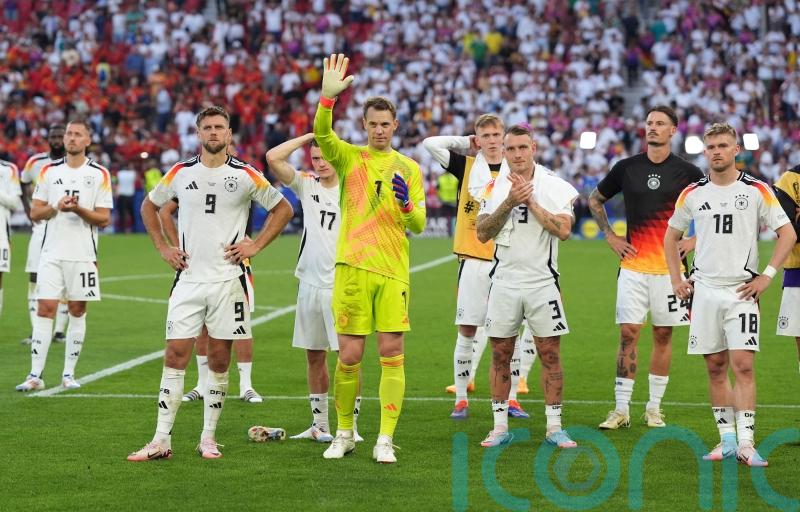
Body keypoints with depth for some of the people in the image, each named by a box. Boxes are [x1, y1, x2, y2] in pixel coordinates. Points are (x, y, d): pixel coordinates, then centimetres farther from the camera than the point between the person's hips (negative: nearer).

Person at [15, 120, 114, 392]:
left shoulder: (99, 174, 2)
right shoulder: (49, 171, 8)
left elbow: (104, 218, -1)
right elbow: (34, 213, 7)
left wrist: (79, 209, -17)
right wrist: (56, 207, -12)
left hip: (83, 255, -1)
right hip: (52, 254, 1)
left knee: (77, 311, 4)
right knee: (45, 309, -6)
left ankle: (68, 374, 12)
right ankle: (35, 375, -6)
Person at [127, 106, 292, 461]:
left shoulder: (246, 175, 0)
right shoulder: (180, 173, 5)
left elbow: (282, 209, 10)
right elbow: (149, 207, 20)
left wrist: (255, 246, 1)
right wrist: (163, 248, 9)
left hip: (228, 278, -1)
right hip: (188, 278, 1)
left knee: (219, 359, 3)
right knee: (175, 355, -4)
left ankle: (209, 437, 13)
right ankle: (162, 441, -3)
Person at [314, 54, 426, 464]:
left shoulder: (409, 168, 11)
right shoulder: (349, 157, 6)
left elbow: (418, 226, 9)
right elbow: (321, 132, -14)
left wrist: (406, 204, -12)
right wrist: (329, 95, -30)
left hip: (393, 272, 1)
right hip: (353, 267, -1)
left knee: (392, 353, -4)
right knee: (349, 355, 0)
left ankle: (385, 439, 1)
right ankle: (344, 434, 16)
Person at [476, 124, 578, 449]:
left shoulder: (554, 186, -3)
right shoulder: (494, 187, 4)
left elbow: (564, 230, -14)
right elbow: (483, 234, -5)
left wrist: (531, 201, -16)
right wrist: (508, 203, -16)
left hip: (542, 283, -2)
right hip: (504, 283, 2)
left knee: (550, 354, 0)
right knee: (500, 354, 5)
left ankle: (554, 427, 8)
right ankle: (500, 427, 13)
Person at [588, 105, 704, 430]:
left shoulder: (687, 172, 0)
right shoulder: (626, 168, 5)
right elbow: (595, 200, 19)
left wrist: (694, 240, 0)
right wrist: (610, 237, 10)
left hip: (670, 266, -1)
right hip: (633, 266, 1)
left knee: (663, 335, 5)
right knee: (628, 333, -4)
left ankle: (654, 408, 15)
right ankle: (621, 409, 0)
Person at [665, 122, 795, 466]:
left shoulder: (757, 190, -1)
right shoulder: (692, 194, 8)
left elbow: (787, 234, 0)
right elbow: (671, 237, 20)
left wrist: (767, 276, -7)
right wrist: (676, 279, 11)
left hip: (742, 290, -3)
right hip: (704, 290, 3)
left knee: (742, 364, -12)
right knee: (715, 367, 6)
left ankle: (746, 442, -12)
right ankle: (727, 440, 13)